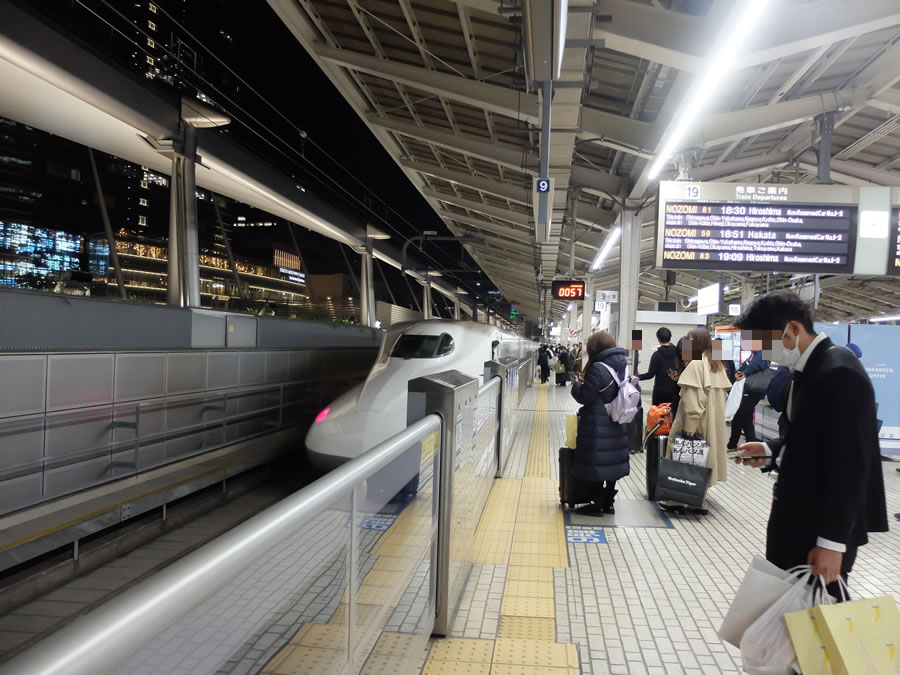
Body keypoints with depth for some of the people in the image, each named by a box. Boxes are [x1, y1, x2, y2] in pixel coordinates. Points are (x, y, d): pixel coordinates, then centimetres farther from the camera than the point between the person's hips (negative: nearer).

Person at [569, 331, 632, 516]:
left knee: (597, 464, 3)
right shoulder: (621, 365, 5)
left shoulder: (598, 368, -19)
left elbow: (585, 397, -16)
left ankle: (598, 505, 12)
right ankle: (609, 503, 25)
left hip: (597, 425, -8)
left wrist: (577, 384, 3)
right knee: (612, 461, 15)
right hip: (616, 424, 8)